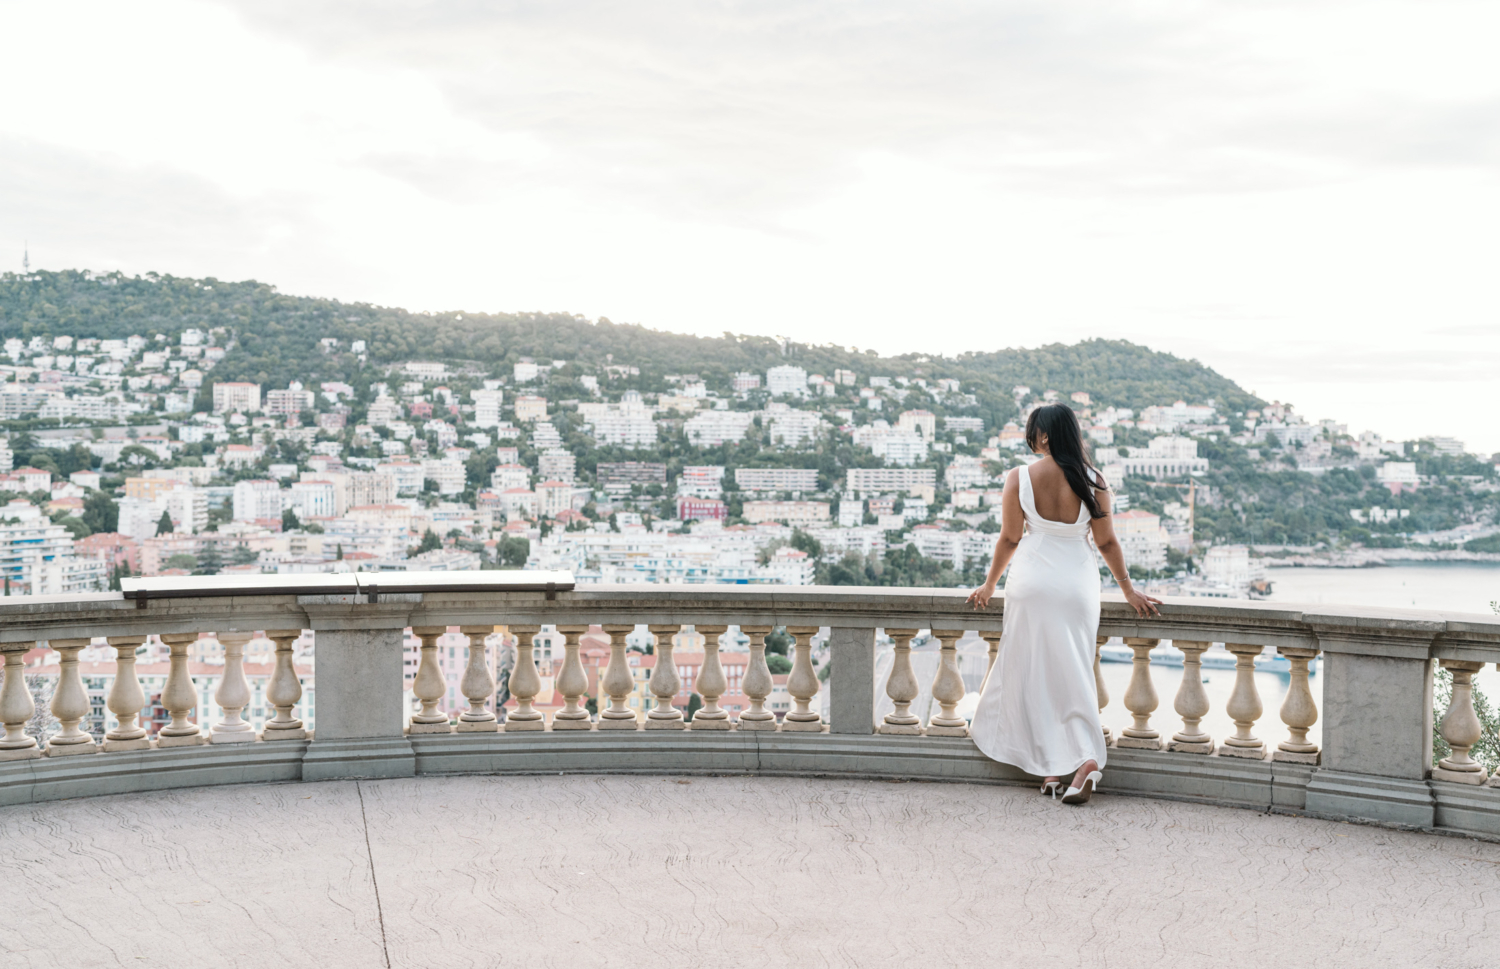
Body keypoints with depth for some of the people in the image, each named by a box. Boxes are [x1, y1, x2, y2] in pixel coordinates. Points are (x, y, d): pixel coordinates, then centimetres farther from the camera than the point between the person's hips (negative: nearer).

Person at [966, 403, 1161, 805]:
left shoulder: (1019, 478, -7)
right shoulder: (1092, 481, -3)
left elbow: (1009, 538, 0)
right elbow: (1106, 542, 2)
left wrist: (989, 585, 14)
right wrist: (1130, 592, 13)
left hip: (1033, 581, -2)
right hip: (1078, 582, 2)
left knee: (1034, 672, 9)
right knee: (1072, 671, 10)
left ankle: (1049, 767, 12)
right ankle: (1087, 757, -4)